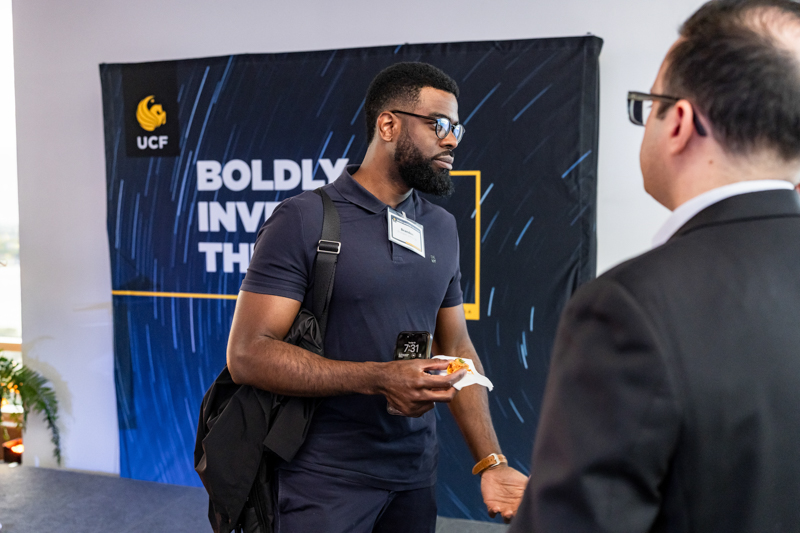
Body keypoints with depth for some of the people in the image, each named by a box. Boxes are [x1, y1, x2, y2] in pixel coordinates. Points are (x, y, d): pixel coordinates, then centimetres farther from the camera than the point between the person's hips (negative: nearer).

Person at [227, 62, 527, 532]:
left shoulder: (442, 228, 7)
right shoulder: (305, 220, -11)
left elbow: (457, 347, 10)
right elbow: (248, 354, -16)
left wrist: (492, 462, 1)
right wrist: (379, 379, -23)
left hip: (417, 476, 5)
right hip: (326, 481, -5)